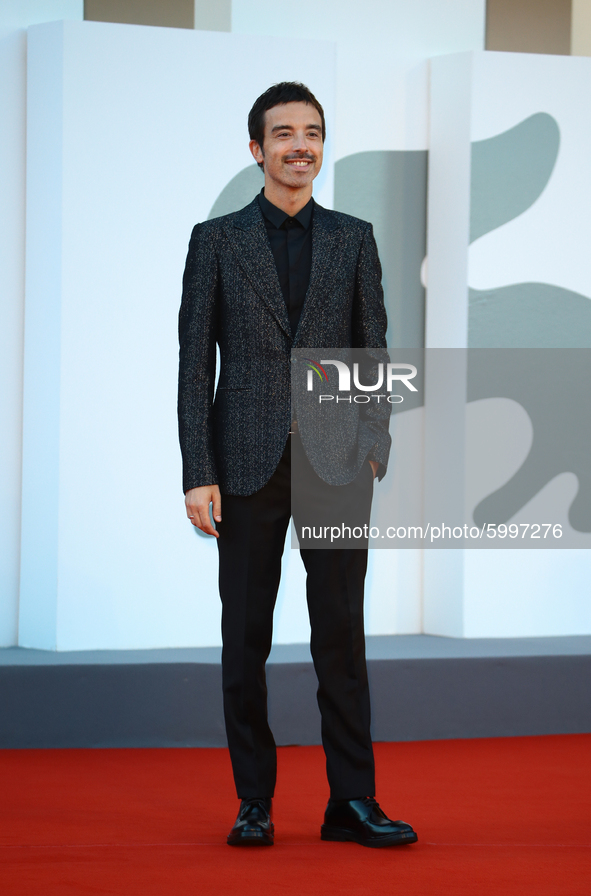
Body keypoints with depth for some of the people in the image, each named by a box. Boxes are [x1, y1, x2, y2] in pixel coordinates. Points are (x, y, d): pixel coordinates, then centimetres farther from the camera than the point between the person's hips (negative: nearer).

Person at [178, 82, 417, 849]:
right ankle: (254, 804, 10)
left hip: (334, 463, 1)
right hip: (249, 464, -1)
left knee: (341, 634, 0)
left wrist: (372, 453, -6)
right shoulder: (216, 240, 5)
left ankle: (352, 802, 4)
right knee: (245, 636, 3)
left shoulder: (353, 239, 10)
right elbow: (195, 365, 1)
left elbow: (373, 354, 7)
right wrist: (197, 475, -6)